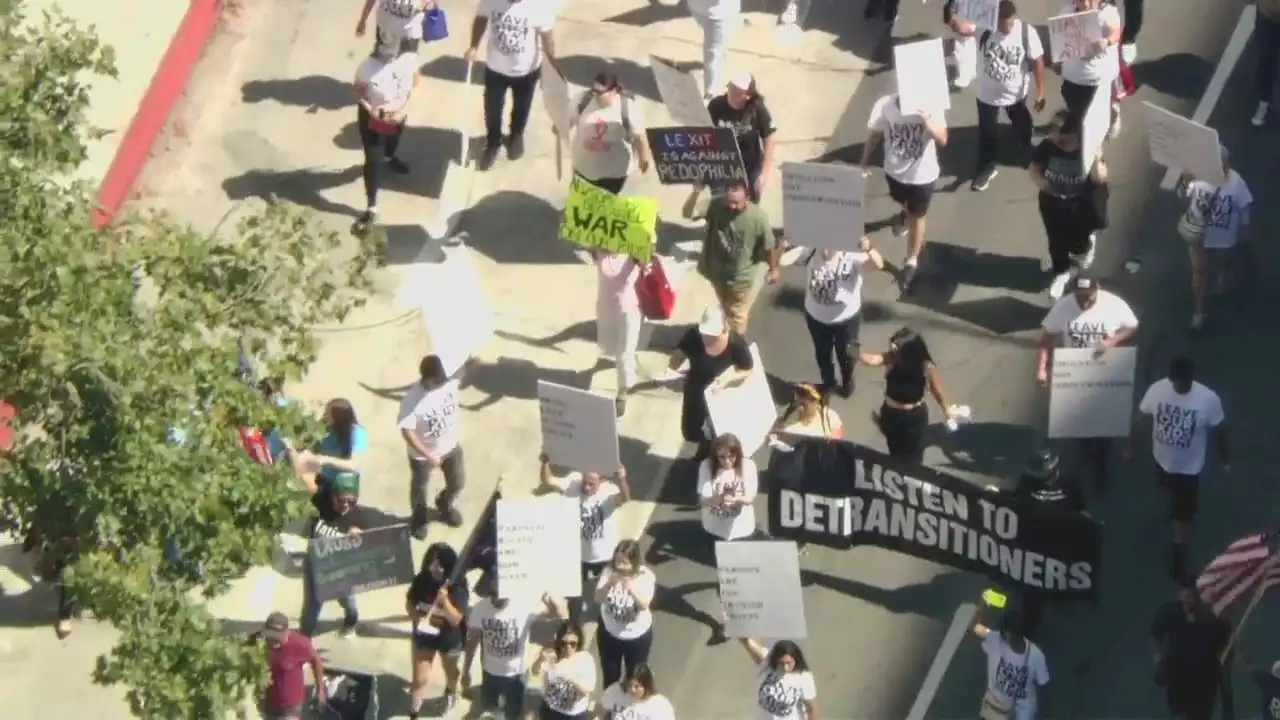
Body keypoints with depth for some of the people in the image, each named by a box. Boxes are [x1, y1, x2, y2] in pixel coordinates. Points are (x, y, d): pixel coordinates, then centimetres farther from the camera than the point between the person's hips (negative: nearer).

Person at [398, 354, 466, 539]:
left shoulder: (449, 382, -23)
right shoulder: (412, 399, -34)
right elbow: (406, 431, -28)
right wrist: (427, 455, -28)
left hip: (450, 445, 4)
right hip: (422, 453, -4)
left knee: (458, 482, 23)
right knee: (419, 488, 20)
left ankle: (444, 505, 55)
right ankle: (419, 520, 49)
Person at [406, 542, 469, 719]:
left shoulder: (457, 588, -27)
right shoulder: (421, 580, -18)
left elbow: (455, 619, -29)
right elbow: (409, 604, -4)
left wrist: (444, 600, -45)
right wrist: (419, 618, -24)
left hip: (449, 638, -1)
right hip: (424, 636, 1)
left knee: (450, 671, 28)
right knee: (419, 678, 2)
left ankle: (450, 692, 59)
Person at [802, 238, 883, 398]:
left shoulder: (851, 253, -33)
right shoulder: (810, 252, -26)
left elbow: (879, 265, -47)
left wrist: (868, 250, -68)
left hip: (847, 316, -2)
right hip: (816, 316, 2)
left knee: (845, 353, 24)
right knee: (822, 353, 27)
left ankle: (847, 382, 56)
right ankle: (828, 383, 57)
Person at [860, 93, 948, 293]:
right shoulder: (884, 105, -26)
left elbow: (942, 140, -35)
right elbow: (874, 134, -8)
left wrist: (928, 121, -54)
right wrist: (865, 162, 4)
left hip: (922, 174, -3)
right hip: (894, 170, 3)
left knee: (917, 217, 16)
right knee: (900, 200, 34)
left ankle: (911, 261, 36)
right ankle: (905, 212, 72)